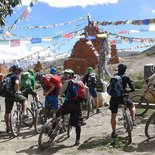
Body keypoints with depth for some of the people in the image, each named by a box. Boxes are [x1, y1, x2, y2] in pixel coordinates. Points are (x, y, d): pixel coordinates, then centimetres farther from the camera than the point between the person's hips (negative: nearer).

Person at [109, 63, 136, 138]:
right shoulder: (126, 77, -5)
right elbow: (132, 89, -3)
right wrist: (129, 91, 17)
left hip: (114, 98, 3)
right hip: (122, 97, -2)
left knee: (113, 116, 11)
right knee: (132, 106, 27)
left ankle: (113, 132, 15)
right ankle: (133, 120, 14)